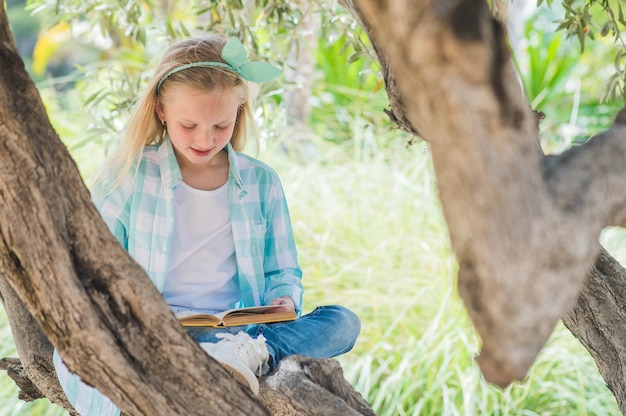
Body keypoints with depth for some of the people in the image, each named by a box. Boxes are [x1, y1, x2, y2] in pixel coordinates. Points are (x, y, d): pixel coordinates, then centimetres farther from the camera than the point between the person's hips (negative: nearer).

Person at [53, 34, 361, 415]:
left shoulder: (261, 183, 13)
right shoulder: (128, 176, 6)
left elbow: (282, 271, 21)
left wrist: (285, 300, -4)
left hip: (234, 333, 3)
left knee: (343, 322, -21)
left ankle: (252, 355, -47)